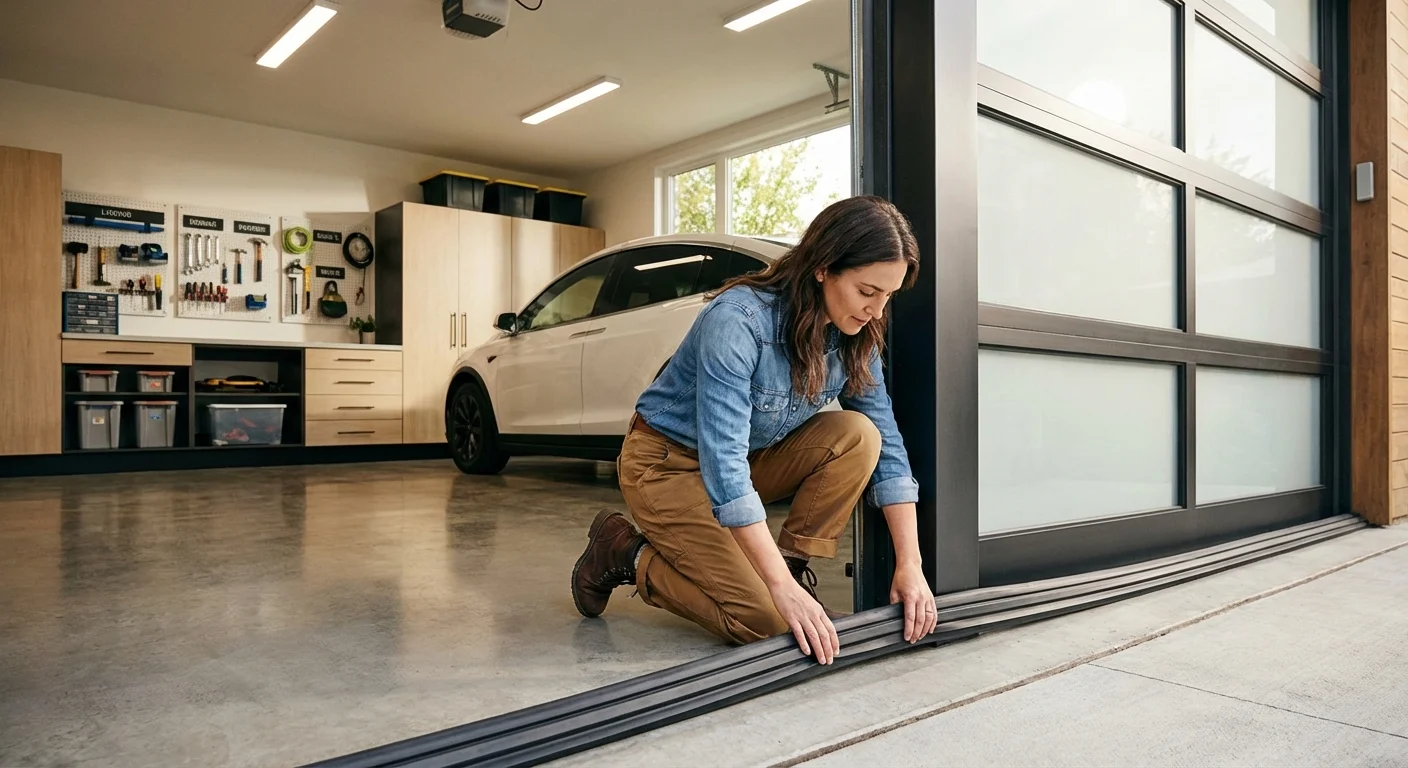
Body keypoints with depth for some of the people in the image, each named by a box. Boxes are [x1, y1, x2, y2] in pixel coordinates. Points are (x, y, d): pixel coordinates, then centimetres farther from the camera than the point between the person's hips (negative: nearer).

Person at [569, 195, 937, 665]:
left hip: (751, 458, 6)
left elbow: (887, 441, -7)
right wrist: (781, 586, -37)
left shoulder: (854, 337, -9)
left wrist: (909, 564, -13)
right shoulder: (738, 319, -31)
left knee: (857, 436, -18)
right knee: (764, 621, -17)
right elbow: (722, 460, -36)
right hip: (669, 463, -6)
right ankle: (627, 554, 3)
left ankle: (794, 562, -3)